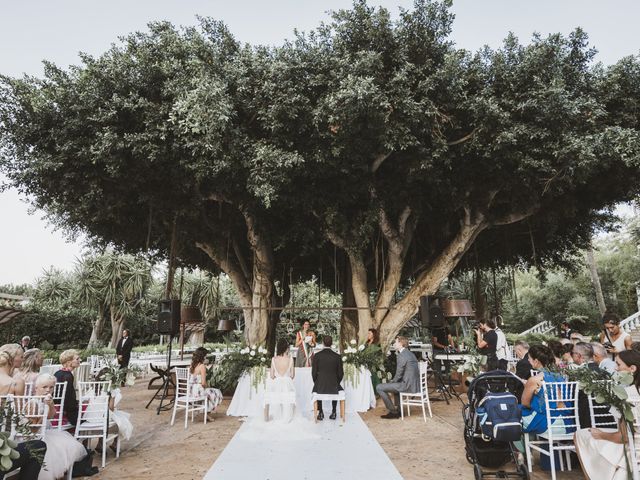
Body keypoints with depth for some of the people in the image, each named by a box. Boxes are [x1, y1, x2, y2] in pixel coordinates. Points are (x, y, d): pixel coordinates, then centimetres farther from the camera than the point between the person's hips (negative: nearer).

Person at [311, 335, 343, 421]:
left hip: (320, 386, -1)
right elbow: (340, 374, 1)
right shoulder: (337, 356, -4)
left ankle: (320, 413, 29)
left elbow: (314, 373, -4)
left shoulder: (316, 356, -7)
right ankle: (333, 412, 32)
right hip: (334, 386, 1)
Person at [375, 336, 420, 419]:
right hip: (415, 384, 10)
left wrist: (392, 381, 4)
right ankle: (398, 409, 38)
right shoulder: (410, 354, 14)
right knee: (395, 383, 38)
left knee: (379, 388, -7)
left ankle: (393, 412, 3)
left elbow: (398, 375, -14)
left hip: (408, 385, -10)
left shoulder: (402, 355, -15)